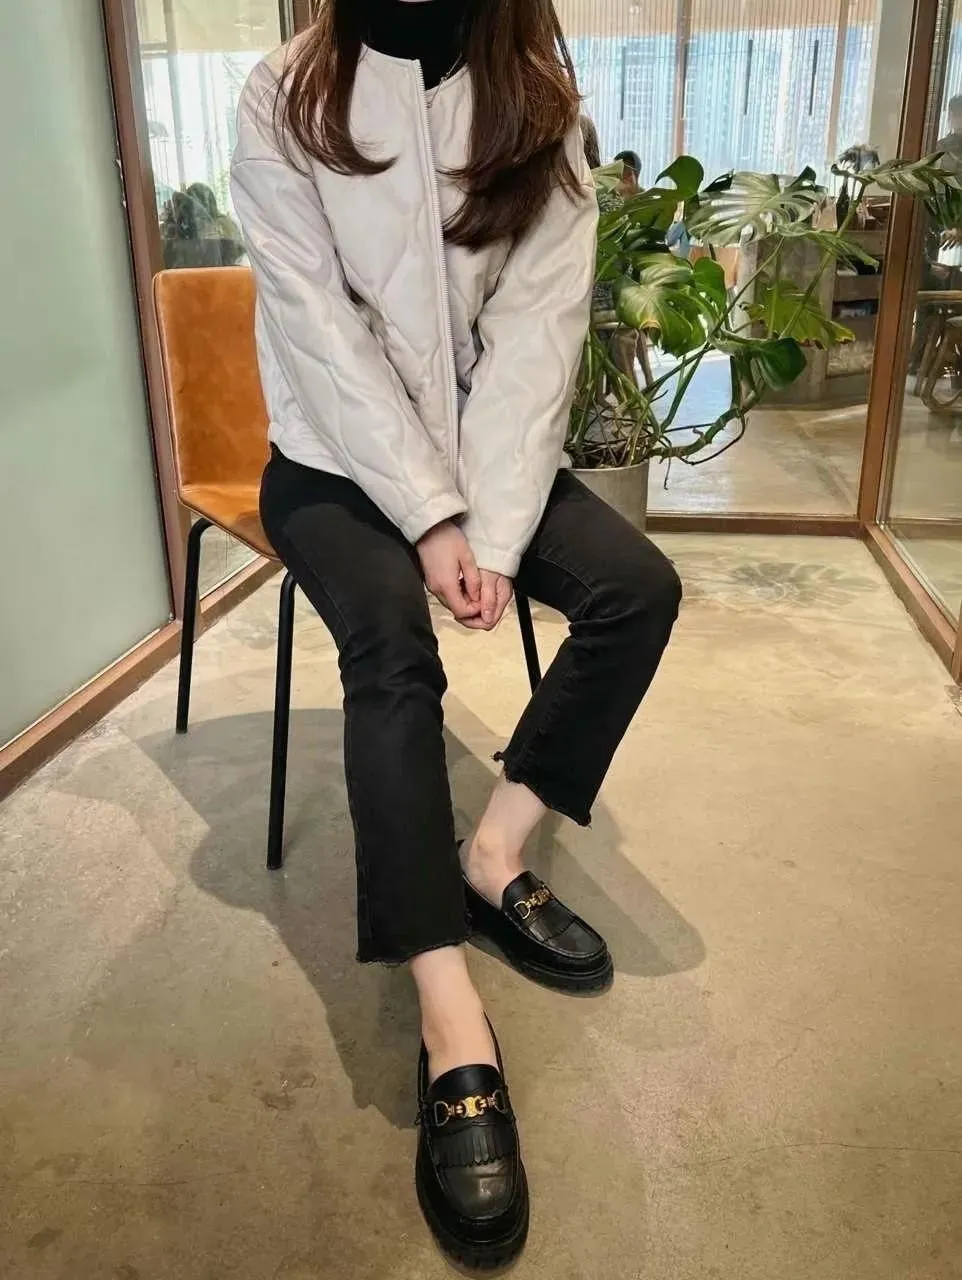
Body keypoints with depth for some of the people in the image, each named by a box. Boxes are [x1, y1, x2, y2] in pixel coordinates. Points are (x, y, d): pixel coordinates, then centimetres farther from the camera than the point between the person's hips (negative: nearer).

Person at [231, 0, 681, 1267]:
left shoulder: (539, 105, 2)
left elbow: (538, 330, -9)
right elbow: (320, 328, -14)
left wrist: (491, 525, -20)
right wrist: (432, 517, -22)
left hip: (490, 446, 4)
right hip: (338, 457, -3)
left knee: (639, 585, -19)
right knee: (392, 646, -29)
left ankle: (496, 852, -8)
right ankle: (454, 1030, -29)